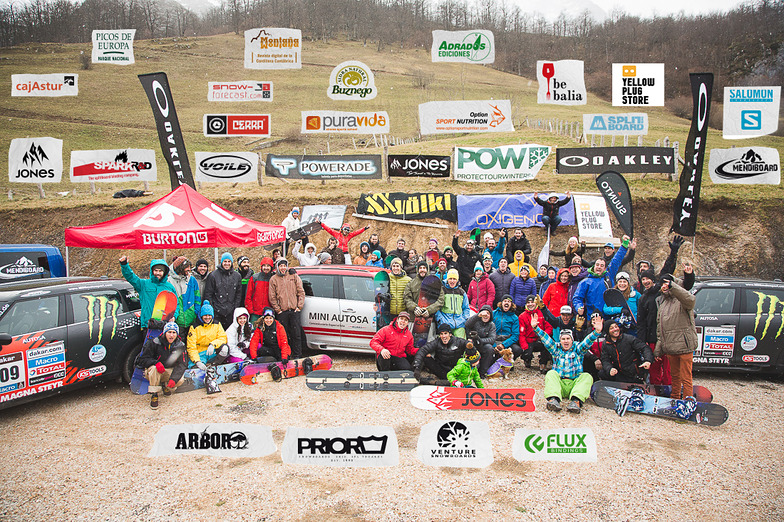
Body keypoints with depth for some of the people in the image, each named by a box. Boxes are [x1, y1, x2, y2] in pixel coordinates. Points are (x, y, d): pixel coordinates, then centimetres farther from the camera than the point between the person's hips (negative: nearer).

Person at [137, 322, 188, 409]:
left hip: (169, 371, 2)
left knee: (180, 380, -27)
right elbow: (142, 359, -15)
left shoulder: (180, 345, -9)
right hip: (151, 372, -2)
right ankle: (154, 395, -22)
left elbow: (182, 364, -15)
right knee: (154, 368, -38)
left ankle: (166, 385, 9)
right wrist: (156, 362, -37)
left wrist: (173, 378, -32)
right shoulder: (154, 343, -16)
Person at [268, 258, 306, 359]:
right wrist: (278, 309, -1)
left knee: (296, 334, -1)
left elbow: (301, 292, 7)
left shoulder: (294, 276, 9)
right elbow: (272, 297, 6)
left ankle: (297, 356, 6)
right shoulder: (273, 279, 7)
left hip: (295, 310, 0)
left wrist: (299, 306, -1)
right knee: (284, 335, 3)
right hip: (282, 312, 0)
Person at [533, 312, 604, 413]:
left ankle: (576, 401, -48)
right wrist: (536, 328, -11)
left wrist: (597, 332, -23)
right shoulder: (556, 349, 18)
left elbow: (587, 342, -4)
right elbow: (546, 339, 5)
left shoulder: (577, 349, 14)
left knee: (587, 376, -25)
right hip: (558, 384, 0)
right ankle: (554, 399, -49)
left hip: (575, 383, 0)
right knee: (551, 373, -25)